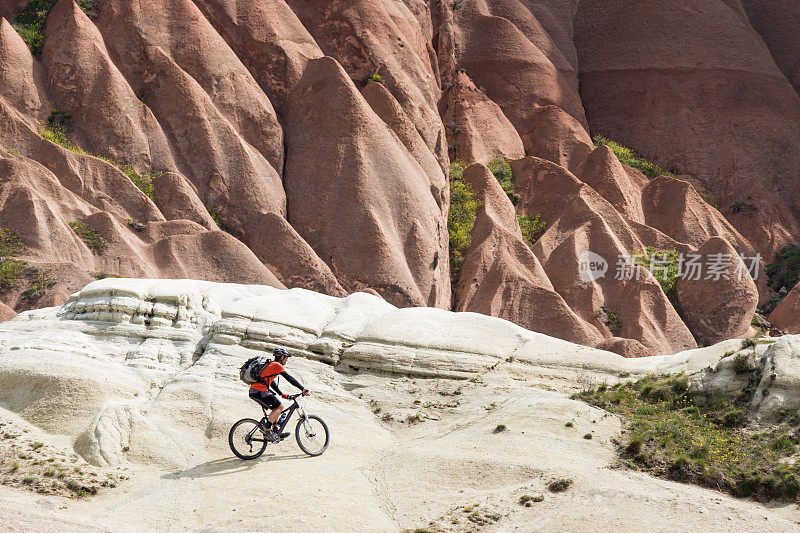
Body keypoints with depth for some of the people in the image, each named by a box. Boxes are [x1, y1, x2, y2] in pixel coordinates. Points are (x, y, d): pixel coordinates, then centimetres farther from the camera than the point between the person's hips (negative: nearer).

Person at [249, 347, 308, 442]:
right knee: (280, 406, -4)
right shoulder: (277, 365, -4)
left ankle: (275, 432, 15)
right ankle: (267, 429, -13)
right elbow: (289, 378, -10)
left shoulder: (271, 365, 26)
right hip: (260, 391, -10)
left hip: (253, 391, 10)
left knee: (276, 407, 17)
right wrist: (302, 389, -8)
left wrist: (282, 394, 33)